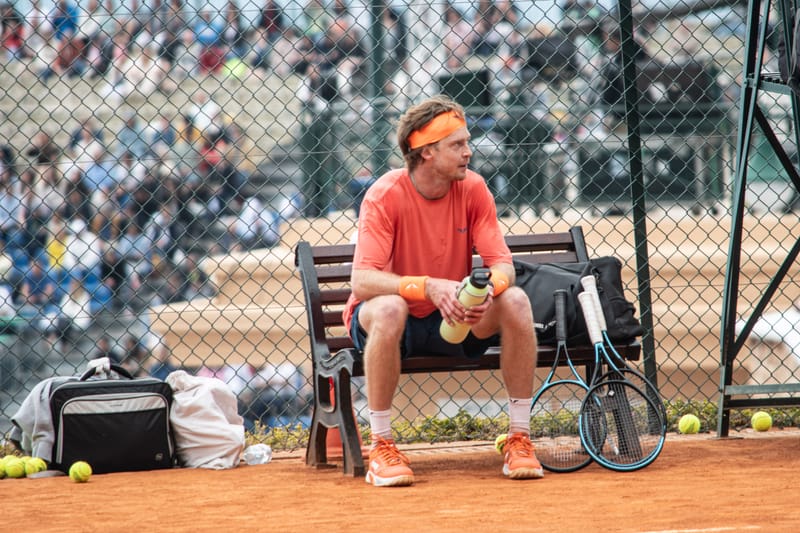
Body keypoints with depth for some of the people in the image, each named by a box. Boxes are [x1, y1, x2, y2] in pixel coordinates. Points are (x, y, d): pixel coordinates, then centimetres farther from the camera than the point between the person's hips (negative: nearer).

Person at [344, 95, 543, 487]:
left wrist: (488, 288, -35)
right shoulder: (386, 195, -19)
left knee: (515, 300, -24)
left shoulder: (473, 188, -7)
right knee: (388, 308, -39)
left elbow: (503, 264, -10)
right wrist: (428, 287, -44)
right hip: (396, 322, -4)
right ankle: (381, 448, -29)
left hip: (453, 320, 4)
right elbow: (362, 280, -29)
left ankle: (519, 439, -17)